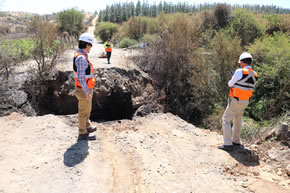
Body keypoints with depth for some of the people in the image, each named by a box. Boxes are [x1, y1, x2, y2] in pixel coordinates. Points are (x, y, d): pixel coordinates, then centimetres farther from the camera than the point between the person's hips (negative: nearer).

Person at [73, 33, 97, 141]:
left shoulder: (79, 55, 9)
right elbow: (81, 78, -27)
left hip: (85, 89, 10)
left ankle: (86, 127, 42)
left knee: (87, 109, 24)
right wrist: (87, 93, -23)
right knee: (84, 112, 4)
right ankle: (82, 134, 18)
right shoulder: (81, 58, -25)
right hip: (84, 91, -10)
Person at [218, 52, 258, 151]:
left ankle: (228, 144, -5)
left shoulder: (240, 72, -20)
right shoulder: (254, 75, 4)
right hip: (245, 101, 8)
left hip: (236, 101, -7)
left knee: (226, 120, 0)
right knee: (237, 120, 23)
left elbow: (230, 84, -9)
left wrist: (232, 79, 14)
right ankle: (236, 141, 34)